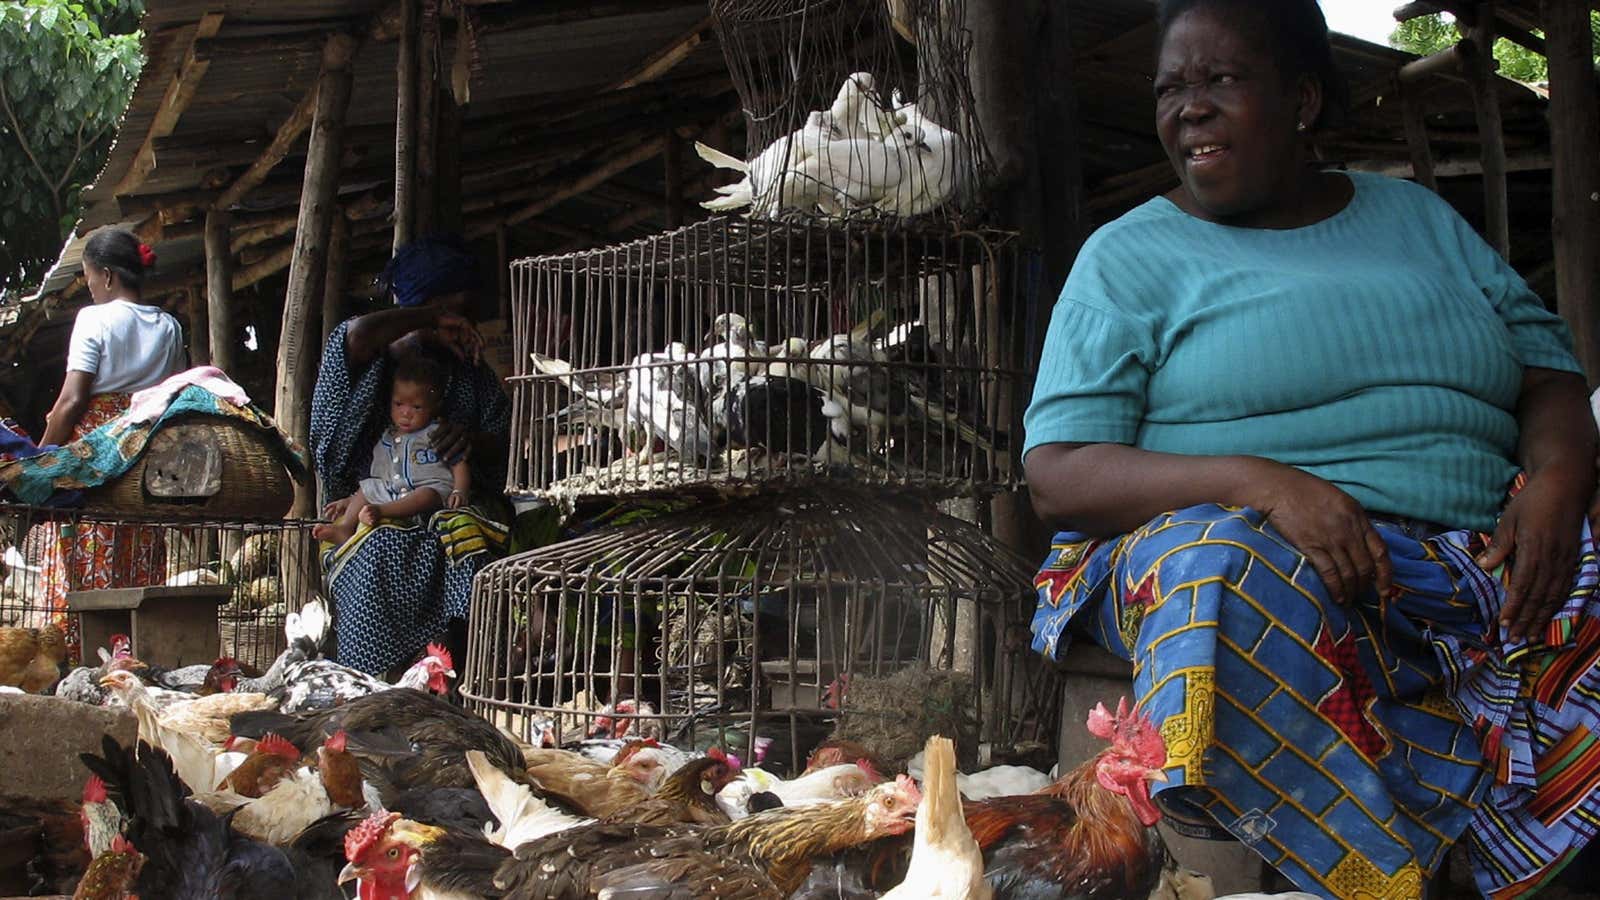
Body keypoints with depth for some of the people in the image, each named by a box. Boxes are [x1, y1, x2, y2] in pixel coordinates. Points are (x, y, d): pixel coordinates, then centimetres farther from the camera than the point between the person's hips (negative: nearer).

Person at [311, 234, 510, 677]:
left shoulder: (471, 371, 18)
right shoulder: (377, 363, 5)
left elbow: (501, 449, 12)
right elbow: (359, 333, -21)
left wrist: (472, 440, -12)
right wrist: (432, 322, -9)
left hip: (452, 503, 3)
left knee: (467, 531, -31)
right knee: (376, 552, -34)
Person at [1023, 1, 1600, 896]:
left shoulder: (1417, 214, 23)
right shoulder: (1131, 256, 11)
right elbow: (1057, 473, 0)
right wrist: (1257, 482, -18)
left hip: (1477, 555, 4)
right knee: (1233, 581, -37)